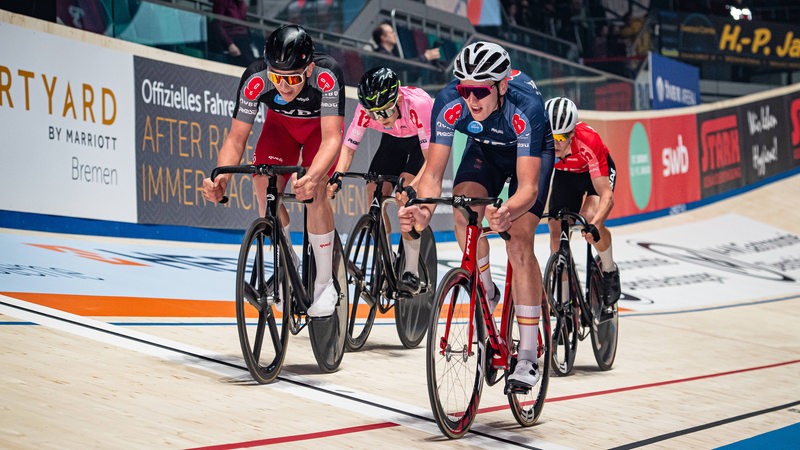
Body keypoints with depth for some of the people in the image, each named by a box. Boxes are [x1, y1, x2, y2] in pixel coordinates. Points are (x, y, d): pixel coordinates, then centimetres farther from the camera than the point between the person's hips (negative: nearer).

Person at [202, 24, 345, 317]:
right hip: (280, 123, 3)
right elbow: (236, 138, -28)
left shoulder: (327, 75, -41)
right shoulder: (255, 79, -34)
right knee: (264, 187, -17)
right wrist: (221, 176, -49)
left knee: (314, 193, -23)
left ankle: (325, 284, -9)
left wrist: (312, 177, -62)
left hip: (321, 125, -3)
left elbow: (332, 138, -44)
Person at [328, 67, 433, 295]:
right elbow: (348, 147, -23)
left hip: (422, 141, -5)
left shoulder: (418, 104, -40)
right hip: (393, 141, 5)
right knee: (374, 195, -10)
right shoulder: (365, 109, -28)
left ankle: (412, 272, -19)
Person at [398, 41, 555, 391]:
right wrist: (423, 209, -52)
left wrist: (508, 212, -65)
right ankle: (487, 292, 1)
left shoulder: (526, 108, -41)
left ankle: (529, 356, -9)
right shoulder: (449, 102, -33)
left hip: (532, 152, -3)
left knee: (519, 241, -17)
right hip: (484, 149, 3)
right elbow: (432, 174, -31)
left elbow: (528, 186, -43)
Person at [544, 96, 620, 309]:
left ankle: (609, 271, -2)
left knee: (591, 217, -29)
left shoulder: (588, 142, -41)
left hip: (598, 171, -4)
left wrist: (595, 224, -58)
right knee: (556, 229, -5)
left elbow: (607, 195, -41)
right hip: (565, 173, 4)